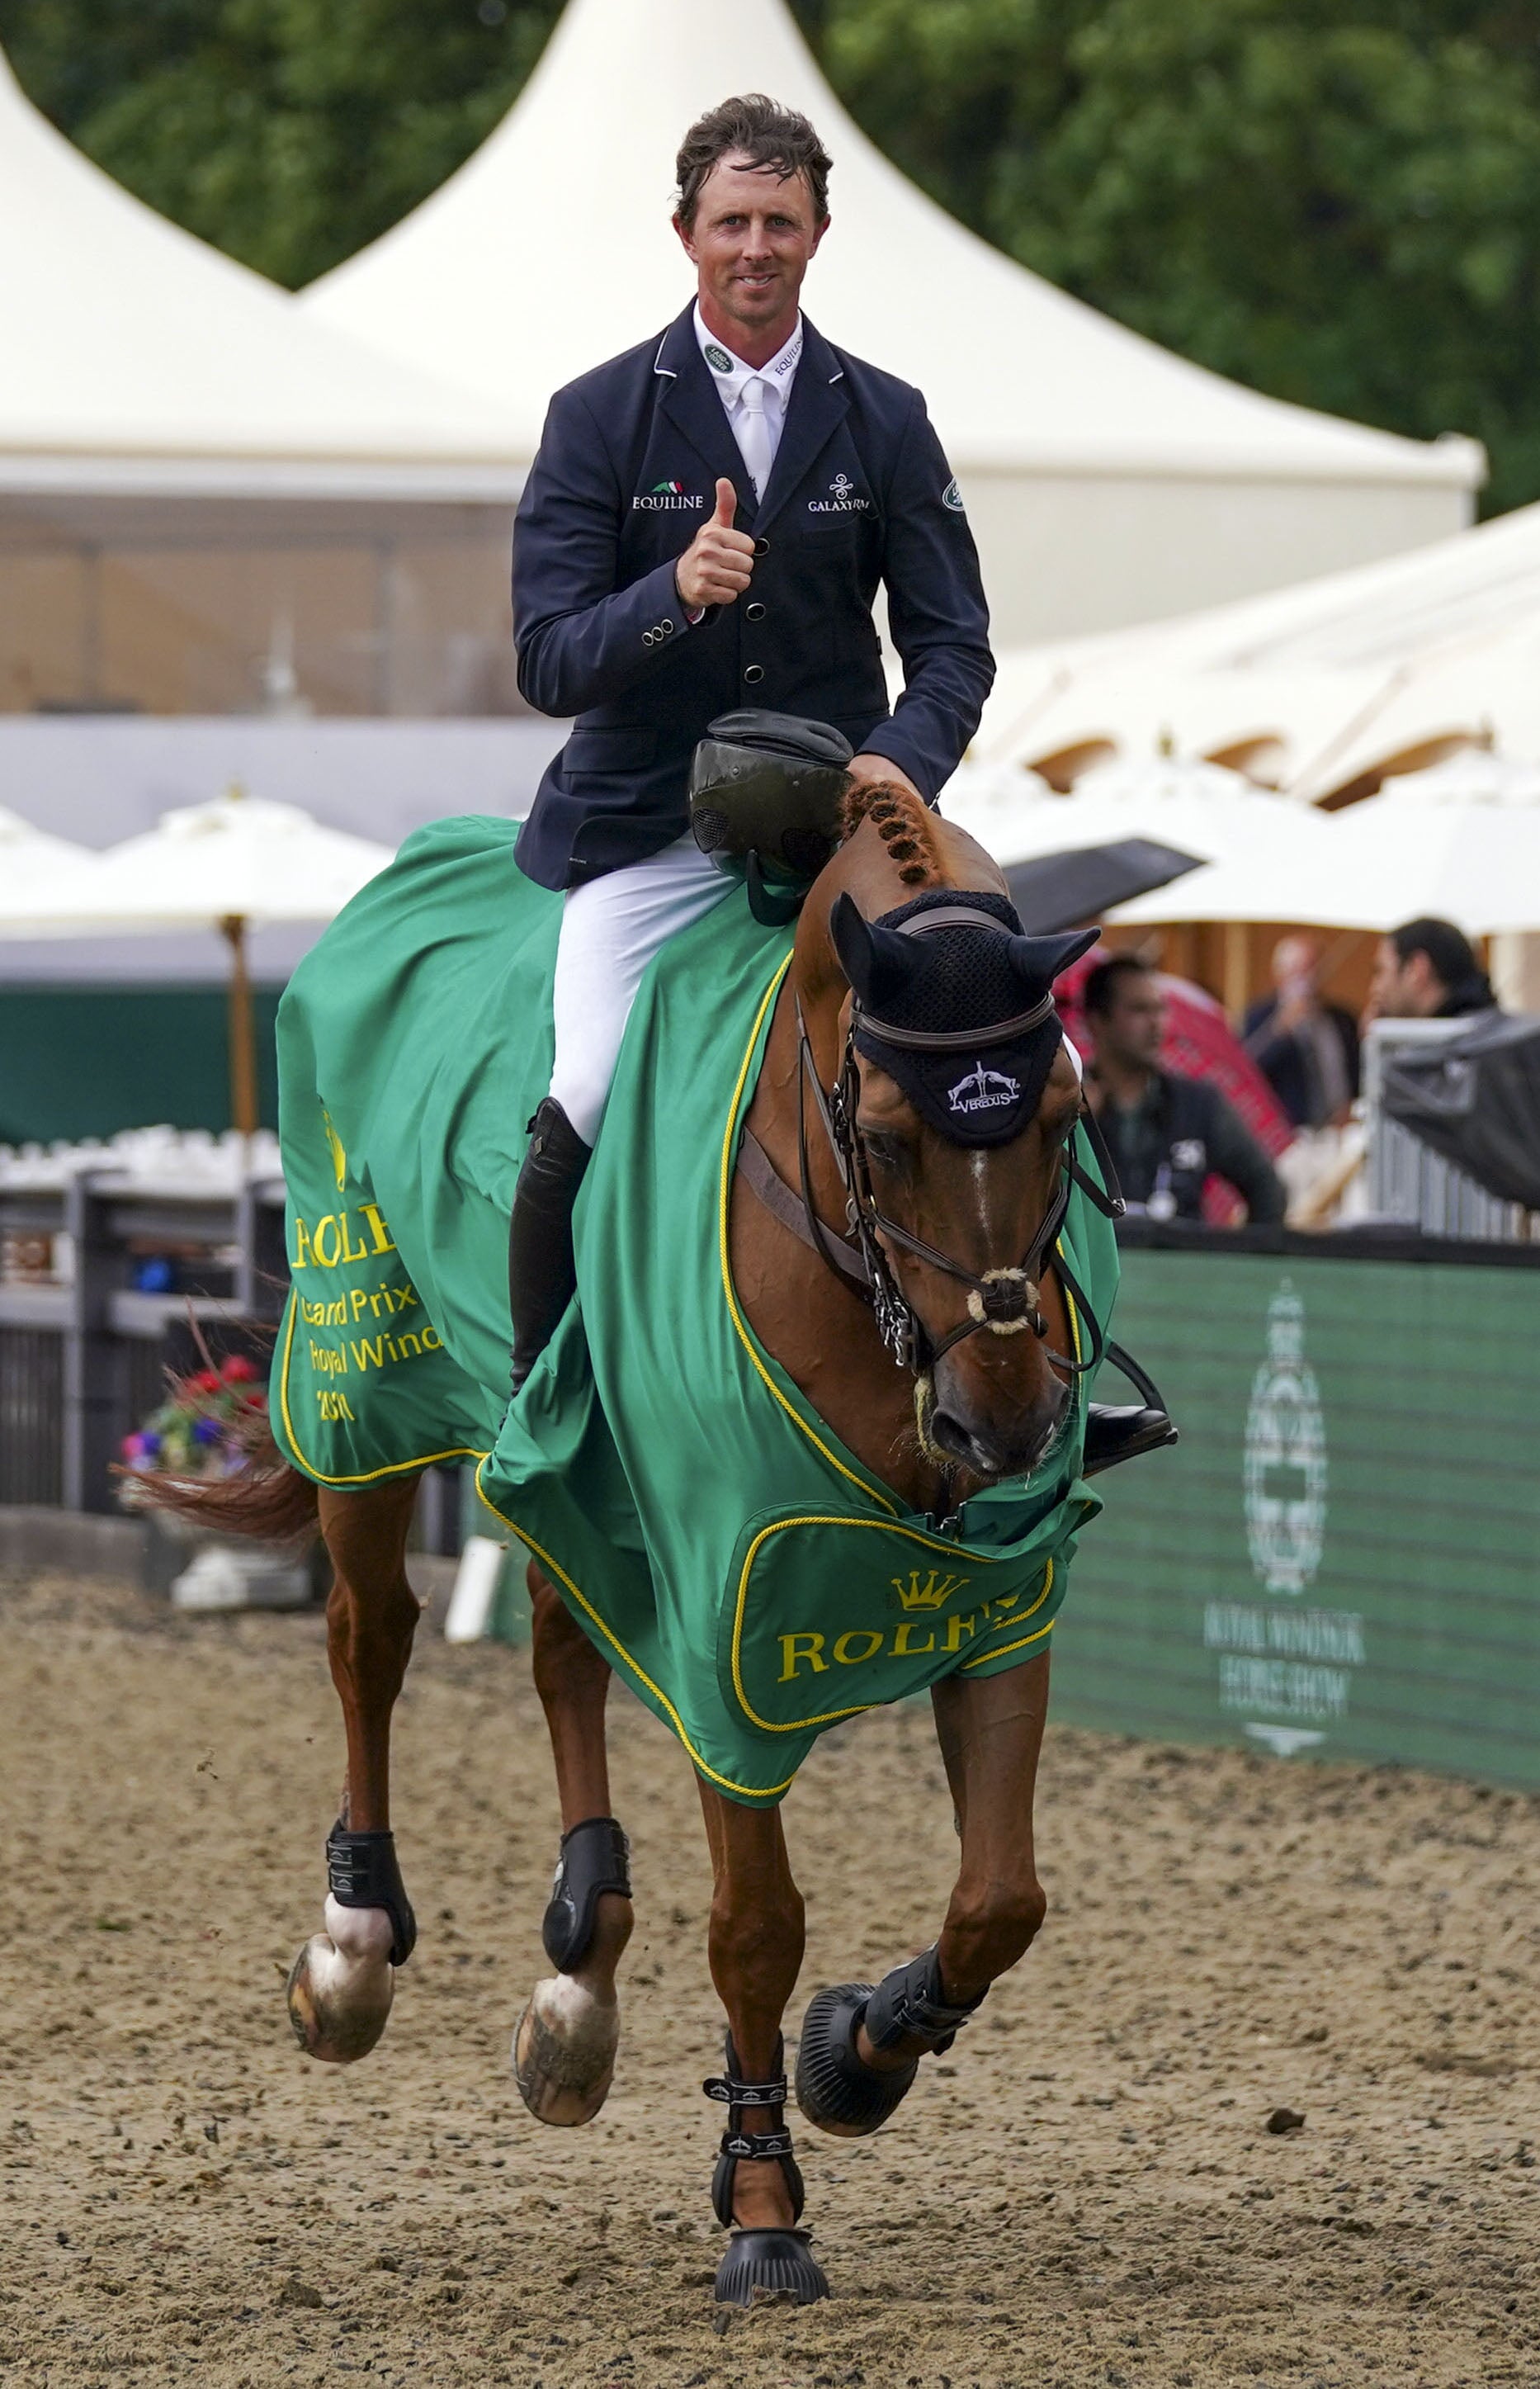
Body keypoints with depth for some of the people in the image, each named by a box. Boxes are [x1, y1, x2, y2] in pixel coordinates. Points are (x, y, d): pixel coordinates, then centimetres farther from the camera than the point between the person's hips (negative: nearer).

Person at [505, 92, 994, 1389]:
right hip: (646, 829, -2)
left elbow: (952, 641, 6)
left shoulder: (885, 421, 8)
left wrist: (905, 757, -16)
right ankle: (537, 1397, -3)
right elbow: (548, 663, -5)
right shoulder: (599, 416, 0)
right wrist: (676, 591, -25)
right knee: (589, 1097, -23)